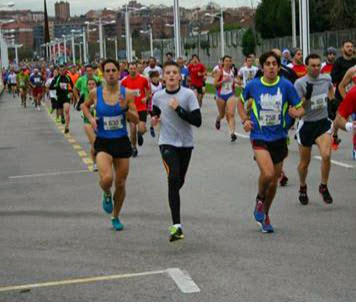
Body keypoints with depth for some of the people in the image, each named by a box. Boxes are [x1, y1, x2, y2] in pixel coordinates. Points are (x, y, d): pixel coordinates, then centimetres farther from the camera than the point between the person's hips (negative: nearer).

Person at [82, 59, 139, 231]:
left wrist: (125, 108, -19)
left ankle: (116, 217, 32)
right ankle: (106, 195, 13)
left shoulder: (126, 94, -4)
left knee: (121, 184, 9)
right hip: (103, 143, -1)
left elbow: (136, 120, -1)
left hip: (122, 142, 1)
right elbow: (85, 106, 17)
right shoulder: (95, 93, -4)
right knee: (107, 178, -25)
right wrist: (91, 119, -2)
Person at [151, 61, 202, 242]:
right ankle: (176, 225, -24)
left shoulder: (188, 94, -9)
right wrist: (155, 119, 0)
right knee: (173, 179, -21)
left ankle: (173, 201, 52)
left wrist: (178, 109, -21)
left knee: (179, 181, 16)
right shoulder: (158, 96, -1)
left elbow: (197, 121, -16)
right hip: (167, 143, -1)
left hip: (186, 143, 1)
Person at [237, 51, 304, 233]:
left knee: (274, 180, 11)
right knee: (267, 173, -24)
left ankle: (264, 214, 34)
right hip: (259, 137, -2)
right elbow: (241, 102, 16)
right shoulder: (253, 85, -3)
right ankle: (260, 199, 9)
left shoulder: (286, 85, -4)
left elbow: (300, 109, 2)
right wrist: (245, 120, 1)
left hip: (279, 137, 2)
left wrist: (296, 112, -21)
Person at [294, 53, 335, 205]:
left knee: (326, 155, -21)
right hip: (306, 124, -2)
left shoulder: (326, 78, -1)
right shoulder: (300, 83, -15)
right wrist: (307, 96, -30)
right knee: (304, 162, 10)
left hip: (323, 122, 2)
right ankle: (302, 188, 37)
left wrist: (331, 99, 20)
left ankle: (324, 187, 1)